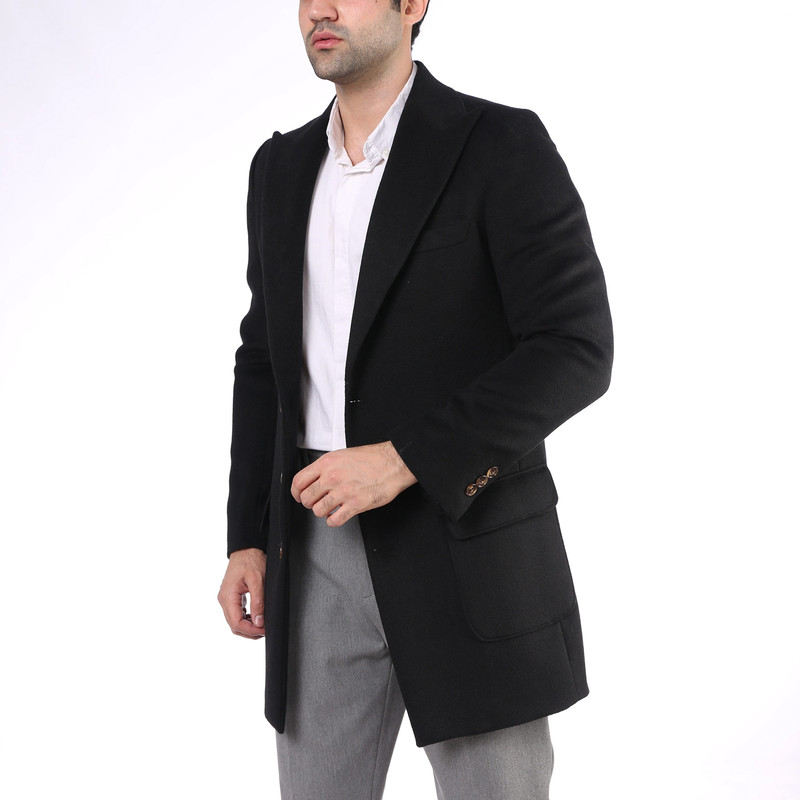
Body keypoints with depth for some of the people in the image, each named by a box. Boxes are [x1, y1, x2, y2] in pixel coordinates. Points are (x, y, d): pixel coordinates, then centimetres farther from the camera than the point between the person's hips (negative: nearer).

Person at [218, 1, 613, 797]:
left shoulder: (502, 147, -9)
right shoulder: (283, 169, 11)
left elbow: (574, 353, -15)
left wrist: (406, 460, -21)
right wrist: (248, 538, 8)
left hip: (469, 549, -5)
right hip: (323, 553, 5)